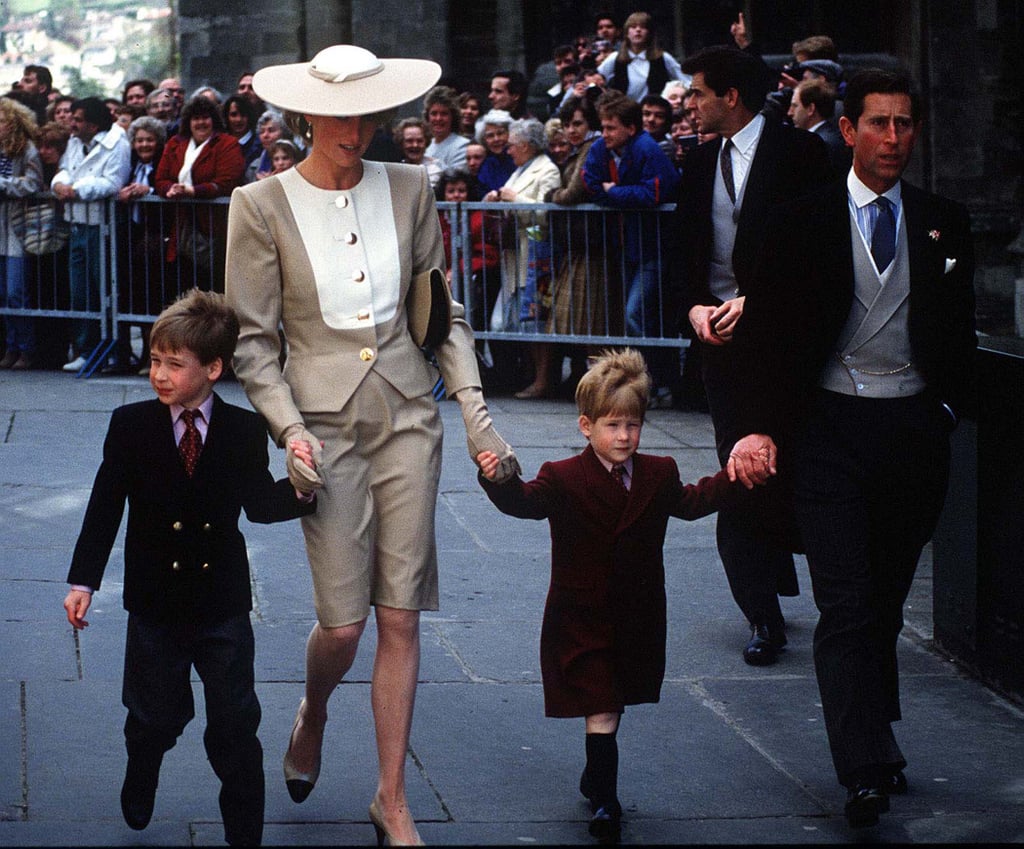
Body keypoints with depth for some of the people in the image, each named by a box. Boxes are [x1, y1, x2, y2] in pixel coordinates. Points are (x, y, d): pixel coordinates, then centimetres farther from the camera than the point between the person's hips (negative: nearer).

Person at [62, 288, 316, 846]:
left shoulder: (244, 432, -4)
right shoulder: (131, 426, -4)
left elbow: (259, 504, -8)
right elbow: (105, 507, -3)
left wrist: (297, 490, -29)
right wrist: (83, 580, -9)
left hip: (223, 606, 0)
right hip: (155, 604, 0)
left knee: (235, 727, 4)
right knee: (154, 718, 13)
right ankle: (138, 793, 44)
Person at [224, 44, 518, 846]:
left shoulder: (408, 188, 4)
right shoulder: (262, 206, -4)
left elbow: (445, 313, 9)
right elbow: (254, 341, -2)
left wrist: (476, 409, 1)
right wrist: (288, 430, -13)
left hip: (409, 416, 2)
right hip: (325, 420, -2)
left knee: (401, 617, 2)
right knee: (343, 622, -4)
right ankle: (312, 717, 32)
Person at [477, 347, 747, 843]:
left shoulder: (658, 475, 4)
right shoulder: (563, 479, -10)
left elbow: (693, 502, 19)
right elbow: (525, 501, -23)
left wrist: (732, 476, 8)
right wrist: (498, 480, -43)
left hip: (636, 620, 5)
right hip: (582, 620, -4)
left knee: (611, 707, 19)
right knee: (601, 713, -9)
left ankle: (594, 780, 39)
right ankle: (605, 804, -6)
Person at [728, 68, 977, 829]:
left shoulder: (944, 225, 8)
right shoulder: (804, 223, 1)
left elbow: (960, 334, 14)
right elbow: (770, 335, 0)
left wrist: (950, 409, 4)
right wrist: (766, 425, -10)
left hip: (915, 430, 3)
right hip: (832, 430, -2)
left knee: (886, 601, 12)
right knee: (845, 606, -9)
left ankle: (875, 740, 27)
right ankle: (867, 772, -12)